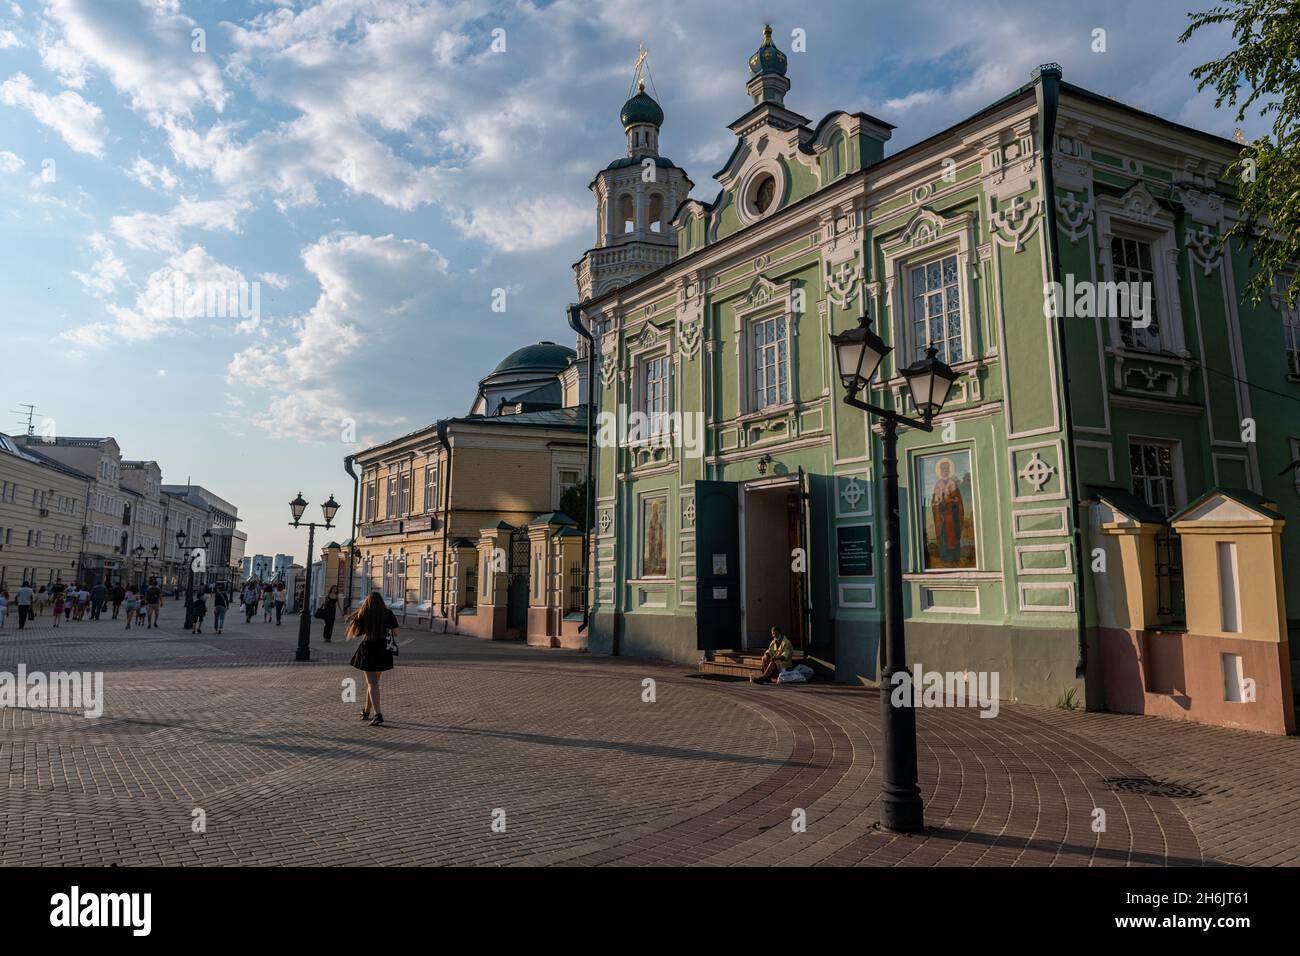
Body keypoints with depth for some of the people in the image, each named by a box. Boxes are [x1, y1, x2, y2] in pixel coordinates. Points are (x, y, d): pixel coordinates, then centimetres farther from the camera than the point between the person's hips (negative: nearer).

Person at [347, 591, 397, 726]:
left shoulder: (364, 614, -2)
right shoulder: (388, 613, 0)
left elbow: (356, 632, 8)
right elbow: (395, 633, -1)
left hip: (368, 650, -2)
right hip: (383, 651, 3)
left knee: (372, 683, -2)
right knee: (372, 681, 19)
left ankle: (378, 715, -16)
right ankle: (366, 711, 29)